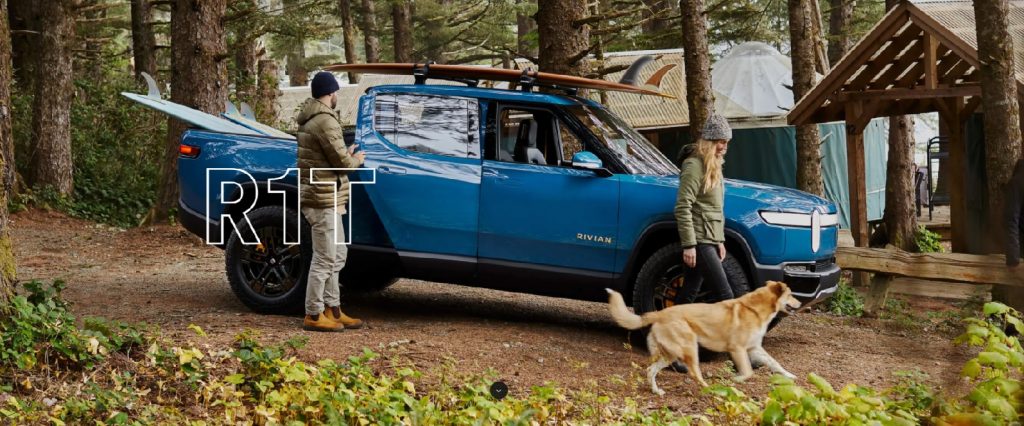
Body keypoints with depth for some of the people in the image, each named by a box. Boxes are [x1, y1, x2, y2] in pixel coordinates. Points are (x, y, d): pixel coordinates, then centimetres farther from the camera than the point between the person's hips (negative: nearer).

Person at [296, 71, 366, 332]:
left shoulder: (309, 119, 15)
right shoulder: (325, 121, -17)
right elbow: (342, 162, -17)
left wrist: (346, 156, 11)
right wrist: (355, 160, 3)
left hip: (325, 200, 10)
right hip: (324, 200, -10)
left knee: (337, 256, 16)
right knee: (324, 259, -5)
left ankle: (332, 310, 21)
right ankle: (313, 316, 0)